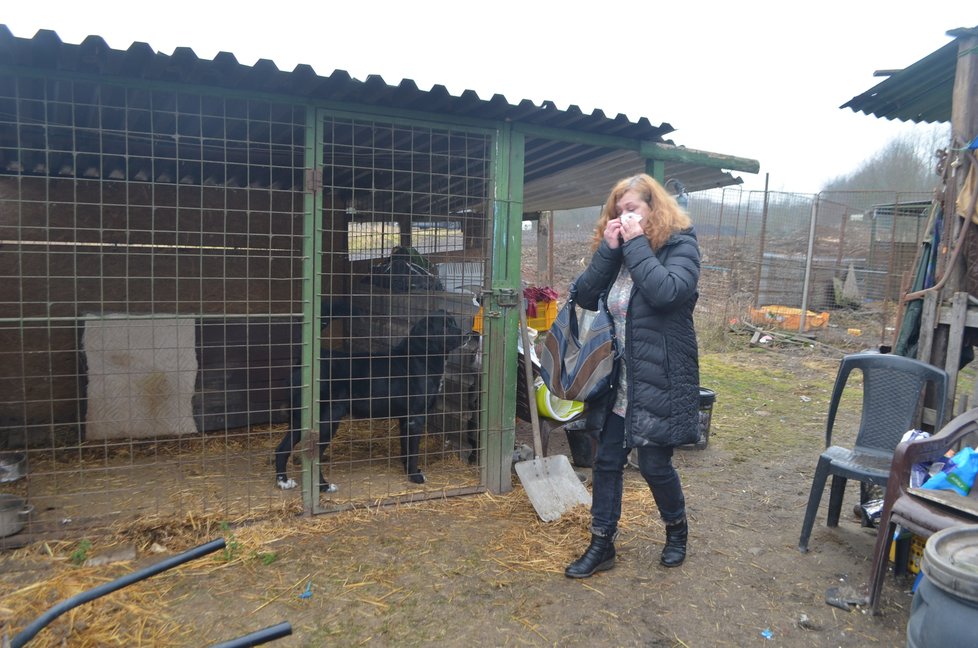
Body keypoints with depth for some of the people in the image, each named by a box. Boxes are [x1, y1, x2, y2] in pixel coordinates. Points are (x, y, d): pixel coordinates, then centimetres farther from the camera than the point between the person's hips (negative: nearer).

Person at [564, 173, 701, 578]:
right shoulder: (617, 250, 9)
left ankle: (677, 530, 35)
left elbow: (667, 292, -28)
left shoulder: (680, 245, -8)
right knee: (607, 461, 9)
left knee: (655, 464, 5)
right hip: (617, 381, 6)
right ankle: (602, 545, 24)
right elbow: (585, 296, -2)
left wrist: (637, 244, -21)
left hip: (659, 380, -6)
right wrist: (608, 248, -10)